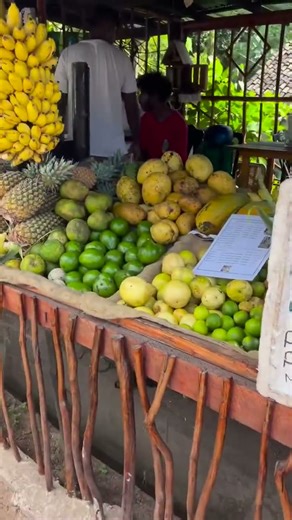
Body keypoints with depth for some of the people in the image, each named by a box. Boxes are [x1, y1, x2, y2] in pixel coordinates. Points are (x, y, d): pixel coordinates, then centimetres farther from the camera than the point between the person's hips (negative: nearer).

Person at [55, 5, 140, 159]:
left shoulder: (69, 53, 2)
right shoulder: (121, 57, 4)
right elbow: (131, 104, 6)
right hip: (114, 148, 0)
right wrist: (136, 141, 15)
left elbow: (60, 101, 3)